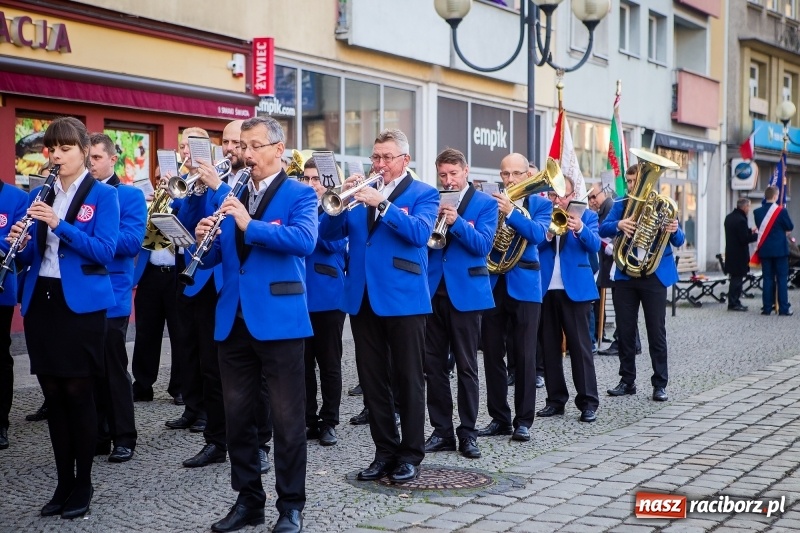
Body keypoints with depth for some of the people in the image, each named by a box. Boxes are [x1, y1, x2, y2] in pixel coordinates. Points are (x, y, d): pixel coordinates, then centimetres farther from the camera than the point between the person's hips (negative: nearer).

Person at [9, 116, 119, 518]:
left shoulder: (103, 195, -4)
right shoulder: (39, 195, 11)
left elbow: (105, 251, -14)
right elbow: (29, 255, 12)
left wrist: (60, 224, -23)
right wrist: (18, 242, -10)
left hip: (81, 303, -5)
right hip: (40, 301, 5)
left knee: (78, 393, 0)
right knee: (53, 394, 8)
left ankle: (82, 485, 12)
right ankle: (63, 483, 18)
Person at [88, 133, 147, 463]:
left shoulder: (130, 196, -2)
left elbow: (133, 241, -15)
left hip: (110, 295, -5)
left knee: (114, 368, 1)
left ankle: (124, 438, 10)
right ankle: (96, 433, 21)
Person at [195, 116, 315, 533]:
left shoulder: (299, 195, -2)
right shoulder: (230, 197, 14)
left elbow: (305, 240, -22)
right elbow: (212, 258, 12)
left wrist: (251, 224, -28)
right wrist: (204, 238, -10)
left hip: (279, 318, -5)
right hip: (233, 319, 6)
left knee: (287, 417, 3)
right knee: (237, 415, 11)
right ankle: (248, 499, 24)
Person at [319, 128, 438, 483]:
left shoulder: (423, 194, 0)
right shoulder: (361, 191, 13)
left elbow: (420, 232, -19)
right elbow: (329, 233, 5)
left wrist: (381, 204, -26)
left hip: (403, 297, -5)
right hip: (362, 298, 5)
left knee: (408, 380, 4)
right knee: (372, 381, 9)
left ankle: (411, 454, 13)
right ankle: (385, 451, 19)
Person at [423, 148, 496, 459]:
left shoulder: (485, 203, 0)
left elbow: (483, 245, -11)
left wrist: (456, 222, -24)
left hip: (465, 291, -4)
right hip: (432, 290, 4)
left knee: (466, 366, 2)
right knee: (433, 364, 6)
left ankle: (467, 433, 10)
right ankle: (442, 431, 15)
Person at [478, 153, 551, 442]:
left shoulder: (540, 204, 3)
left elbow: (538, 234, -15)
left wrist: (510, 212, -27)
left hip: (523, 286, -3)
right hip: (491, 285, 3)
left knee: (524, 356, -1)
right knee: (492, 355, 6)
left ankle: (523, 421, 7)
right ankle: (499, 418, 16)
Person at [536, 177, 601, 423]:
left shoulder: (586, 215, 4)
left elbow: (594, 246, -12)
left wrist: (580, 229, -31)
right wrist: (548, 234, -22)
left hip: (575, 288, -3)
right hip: (545, 288, 3)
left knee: (580, 345, -4)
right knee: (549, 345, 7)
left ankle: (588, 401, -1)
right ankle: (556, 399, 16)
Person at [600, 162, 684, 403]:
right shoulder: (620, 205, 6)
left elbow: (678, 241, -4)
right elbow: (603, 229, -9)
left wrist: (674, 230, -27)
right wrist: (619, 224, -29)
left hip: (654, 275, -3)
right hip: (625, 275, 3)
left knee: (656, 331, 0)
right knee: (625, 330, 8)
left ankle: (660, 383, 6)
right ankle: (627, 380, 18)